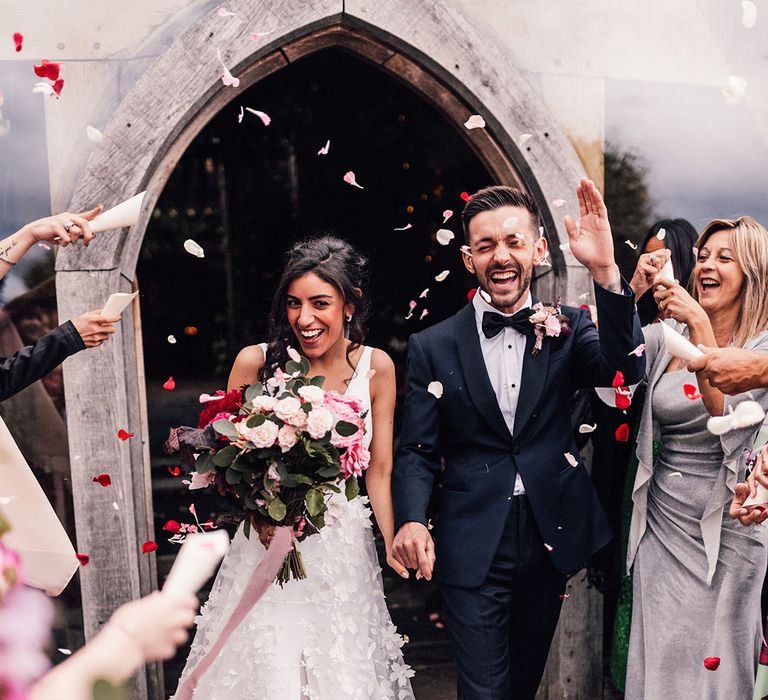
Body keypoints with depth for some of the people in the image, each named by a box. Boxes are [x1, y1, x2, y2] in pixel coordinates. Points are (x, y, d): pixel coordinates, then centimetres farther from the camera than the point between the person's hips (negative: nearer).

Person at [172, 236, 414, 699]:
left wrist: (394, 543, -10)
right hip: (269, 548, -1)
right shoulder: (256, 362, -10)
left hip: (345, 553, 2)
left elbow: (378, 471, 1)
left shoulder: (376, 367, -4)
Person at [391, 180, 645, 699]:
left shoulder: (568, 329, -2)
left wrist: (606, 272, -32)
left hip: (552, 538, 3)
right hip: (473, 550, -2)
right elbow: (417, 451, -3)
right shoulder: (433, 346, -6)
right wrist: (412, 519, -21)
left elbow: (627, 369, -21)